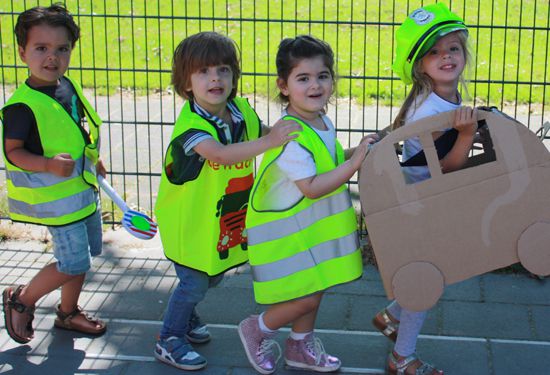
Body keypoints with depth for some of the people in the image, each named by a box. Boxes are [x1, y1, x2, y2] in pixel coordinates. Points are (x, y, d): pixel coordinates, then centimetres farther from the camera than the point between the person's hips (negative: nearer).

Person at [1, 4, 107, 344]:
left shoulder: (68, 87, 1)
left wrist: (94, 161, 22)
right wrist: (49, 165, -34)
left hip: (83, 186, 8)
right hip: (55, 196, -8)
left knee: (86, 254, 18)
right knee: (74, 263, -6)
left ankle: (68, 312, 37)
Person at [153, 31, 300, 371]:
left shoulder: (242, 110, -8)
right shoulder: (190, 124, -30)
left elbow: (261, 132, 14)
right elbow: (220, 153, -49)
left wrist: (279, 129, -5)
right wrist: (269, 141, -55)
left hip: (226, 216, 7)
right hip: (190, 218, -7)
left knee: (214, 274, 23)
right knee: (194, 282, 3)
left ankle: (186, 316, 50)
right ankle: (170, 341, 25)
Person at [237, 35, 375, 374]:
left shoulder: (324, 122, 2)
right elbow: (311, 187, -29)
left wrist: (356, 153, 8)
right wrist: (353, 164, -30)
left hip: (313, 224, 9)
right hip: (284, 229, -9)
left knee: (315, 287, 19)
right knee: (306, 298, -6)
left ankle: (301, 346, 41)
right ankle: (258, 329, 21)